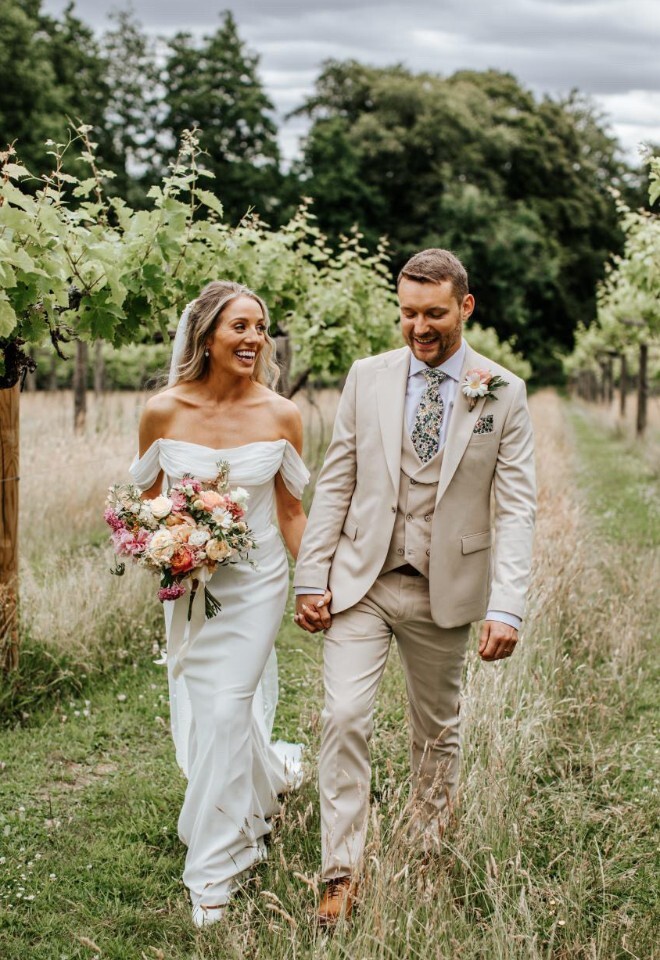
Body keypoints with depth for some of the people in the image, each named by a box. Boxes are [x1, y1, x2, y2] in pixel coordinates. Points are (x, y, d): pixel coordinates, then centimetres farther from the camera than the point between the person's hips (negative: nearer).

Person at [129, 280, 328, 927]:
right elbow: (146, 499, 5)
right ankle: (272, 770, 47)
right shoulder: (163, 412, -8)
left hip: (256, 582, -2)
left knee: (223, 712, -4)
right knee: (202, 709, 11)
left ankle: (212, 871, 11)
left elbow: (291, 511, 2)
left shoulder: (280, 415, -8)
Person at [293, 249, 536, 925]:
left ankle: (428, 858, 33)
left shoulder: (502, 394, -3)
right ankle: (342, 874, -1)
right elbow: (335, 484, 4)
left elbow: (515, 507, -7)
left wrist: (506, 608, -16)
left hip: (445, 590, 0)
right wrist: (311, 580, -2)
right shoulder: (368, 378, 2)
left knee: (436, 733, 13)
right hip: (361, 581, 1)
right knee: (344, 717, -10)